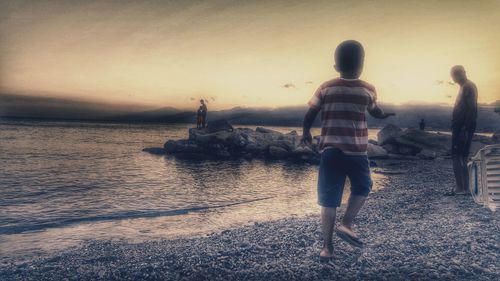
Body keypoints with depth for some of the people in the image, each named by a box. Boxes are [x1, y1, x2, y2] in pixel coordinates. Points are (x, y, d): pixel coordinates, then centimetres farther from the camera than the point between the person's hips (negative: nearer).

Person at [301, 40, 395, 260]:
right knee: (362, 188, 24)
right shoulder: (368, 90, 2)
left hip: (330, 150, 1)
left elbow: (309, 116, 0)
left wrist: (306, 133, 20)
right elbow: (376, 113, 22)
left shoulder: (325, 88, 0)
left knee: (329, 198, 6)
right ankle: (346, 224, 10)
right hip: (356, 151, -1)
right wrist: (385, 115, 46)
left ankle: (327, 247, 8)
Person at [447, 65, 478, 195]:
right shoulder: (467, 86, 19)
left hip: (462, 127, -10)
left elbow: (470, 109, -20)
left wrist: (464, 129, -23)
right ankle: (465, 187, 14)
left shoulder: (467, 87, -12)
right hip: (463, 127, 10)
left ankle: (460, 188, -9)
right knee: (463, 157, 11)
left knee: (456, 157, -10)